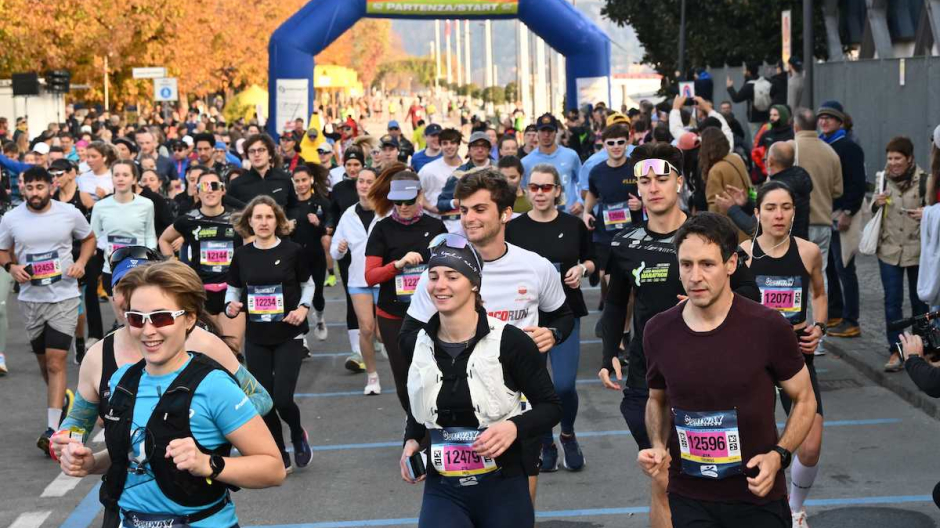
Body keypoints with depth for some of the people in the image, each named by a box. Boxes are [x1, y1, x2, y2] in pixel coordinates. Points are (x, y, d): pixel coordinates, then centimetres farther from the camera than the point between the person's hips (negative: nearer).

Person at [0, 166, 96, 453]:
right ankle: (62, 400, 43)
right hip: (30, 298, 3)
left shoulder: (70, 213, -5)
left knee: (56, 362, -11)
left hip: (64, 297, -3)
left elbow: (89, 238, 12)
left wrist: (81, 263, -6)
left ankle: (53, 429, -12)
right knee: (43, 361, 15)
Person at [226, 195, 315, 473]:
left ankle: (298, 435, 25)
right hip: (256, 338, 3)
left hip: (289, 336, -3)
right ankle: (281, 458, 23)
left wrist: (303, 307, -11)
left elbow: (307, 284, 6)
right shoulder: (242, 255, 0)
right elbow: (233, 289, 9)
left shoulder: (292, 251, -6)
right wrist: (231, 306, -12)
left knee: (282, 399, -9)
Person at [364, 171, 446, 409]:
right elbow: (370, 277, -7)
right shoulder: (383, 229, -3)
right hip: (393, 316, 0)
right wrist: (399, 263, -22)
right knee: (404, 379, 7)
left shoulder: (435, 226, 1)